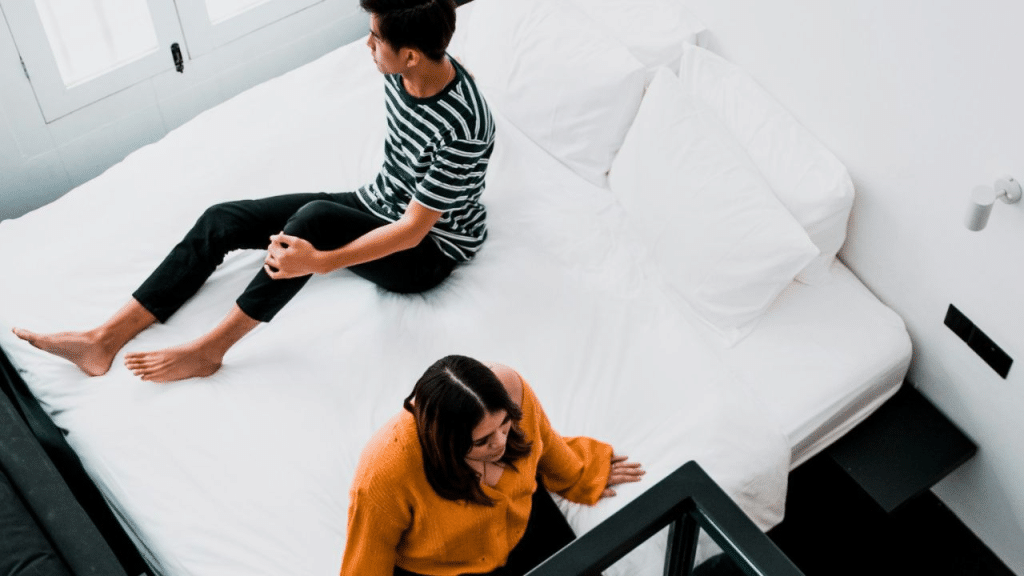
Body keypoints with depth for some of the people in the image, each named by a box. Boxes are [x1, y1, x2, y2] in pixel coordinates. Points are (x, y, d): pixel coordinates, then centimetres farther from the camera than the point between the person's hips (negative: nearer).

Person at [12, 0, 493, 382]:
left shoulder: (463, 127, -33)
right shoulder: (404, 70, -10)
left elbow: (413, 229, -30)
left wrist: (318, 263, -37)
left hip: (426, 252, -8)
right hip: (376, 207, 8)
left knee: (314, 218, -38)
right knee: (222, 220, -5)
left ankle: (207, 351, -22)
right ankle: (105, 340, -8)